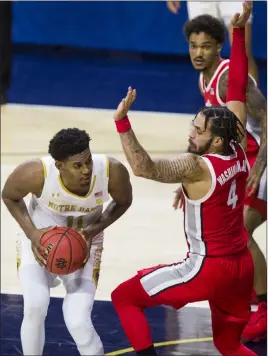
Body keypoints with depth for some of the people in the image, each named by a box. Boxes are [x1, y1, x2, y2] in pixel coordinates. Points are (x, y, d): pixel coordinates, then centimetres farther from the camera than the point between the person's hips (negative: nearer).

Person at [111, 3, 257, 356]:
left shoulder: (197, 167, -21)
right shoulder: (237, 150, -1)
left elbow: (144, 168, -36)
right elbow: (237, 90, 6)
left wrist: (122, 122, -43)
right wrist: (239, 31, 8)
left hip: (209, 268, -8)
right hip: (242, 266, 8)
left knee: (124, 297, 5)